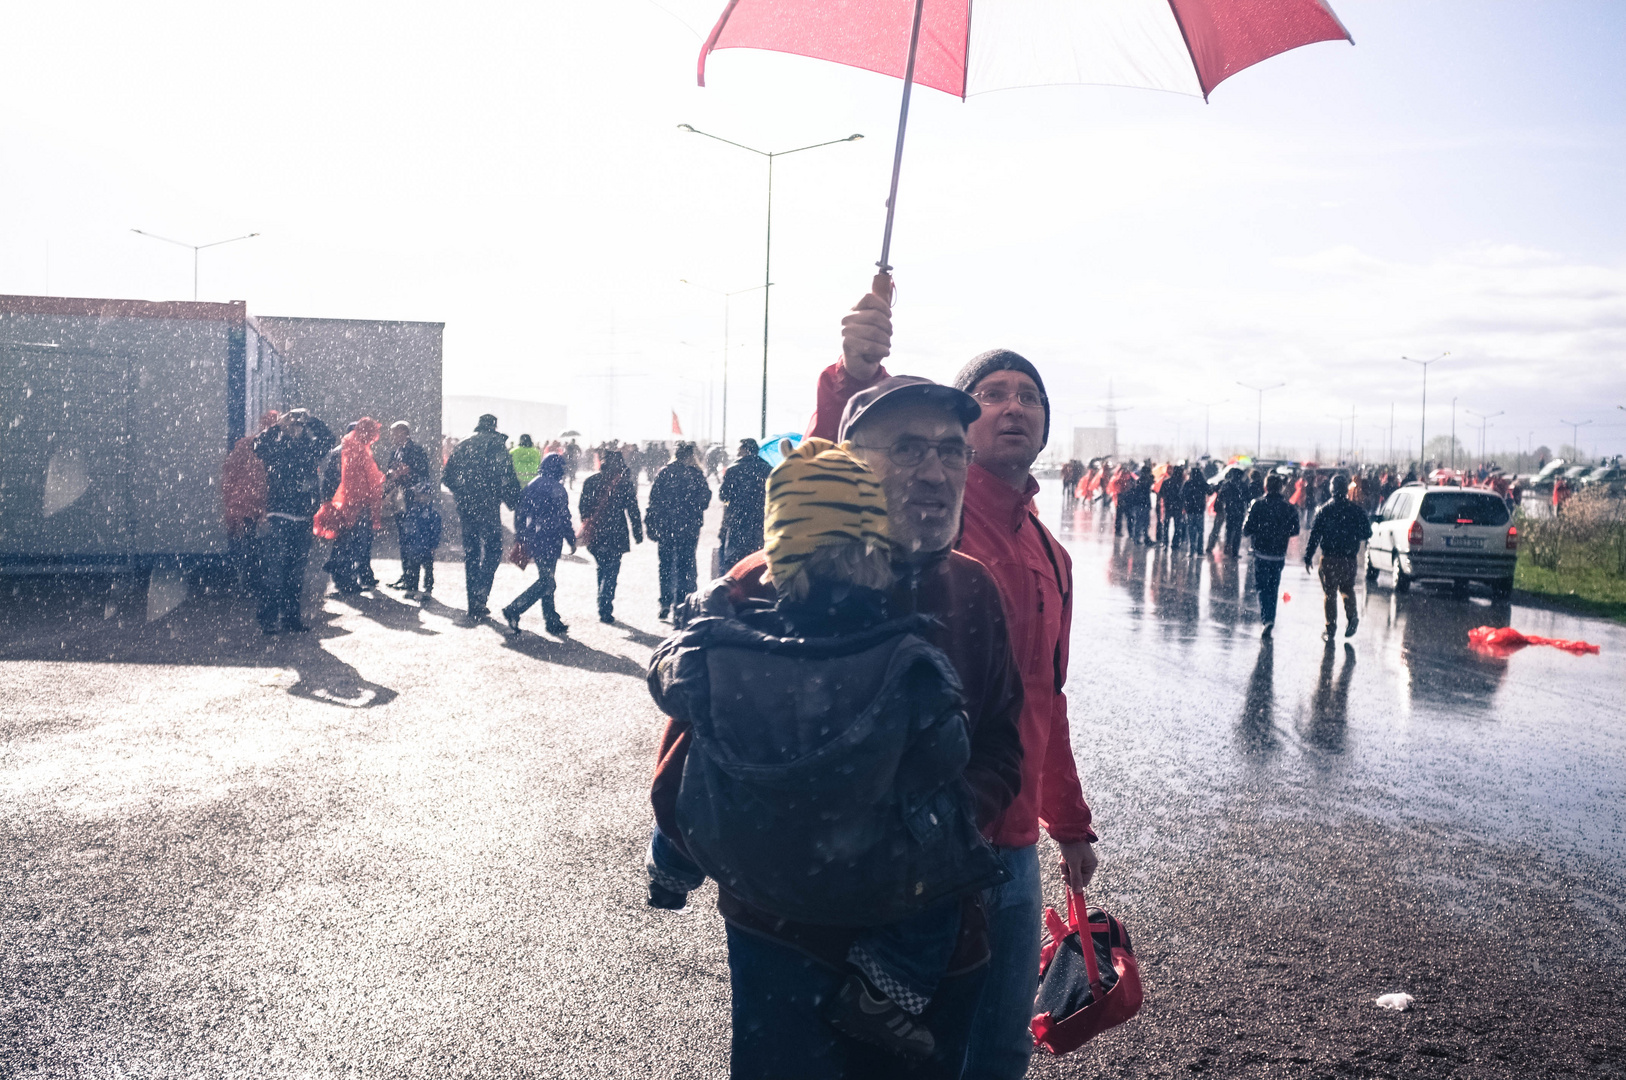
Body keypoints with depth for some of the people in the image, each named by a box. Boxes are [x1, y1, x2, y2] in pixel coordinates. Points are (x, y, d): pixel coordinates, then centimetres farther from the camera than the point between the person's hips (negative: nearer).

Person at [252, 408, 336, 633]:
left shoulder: (307, 448, 11)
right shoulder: (277, 447, -1)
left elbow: (327, 439, 12)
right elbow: (259, 445, -18)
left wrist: (310, 420, 4)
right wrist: (278, 427, -14)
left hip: (302, 517, 5)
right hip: (278, 516, -5)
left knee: (297, 570, 9)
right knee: (273, 568, -8)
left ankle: (291, 615, 17)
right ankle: (268, 618, -6)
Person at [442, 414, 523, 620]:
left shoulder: (463, 446, 11)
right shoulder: (496, 445, -5)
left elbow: (447, 477, 12)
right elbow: (507, 479, -14)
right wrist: (515, 502, -6)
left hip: (465, 508, 5)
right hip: (488, 507, -5)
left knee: (470, 552, 13)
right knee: (492, 550, 3)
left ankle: (474, 603, 15)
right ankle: (480, 595, -13)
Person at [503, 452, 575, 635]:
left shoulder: (531, 485, 9)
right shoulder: (557, 489, -12)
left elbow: (519, 513, 11)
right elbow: (563, 518, -11)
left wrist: (521, 538, 18)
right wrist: (572, 540, 0)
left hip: (531, 539, 8)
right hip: (549, 541, -8)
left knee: (546, 579, 14)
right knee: (546, 582, -2)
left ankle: (552, 621, 18)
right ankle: (513, 610, -10)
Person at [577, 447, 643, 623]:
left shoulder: (590, 482, 2)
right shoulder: (625, 483, -6)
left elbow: (582, 508, 6)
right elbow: (633, 511, -4)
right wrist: (638, 534, 4)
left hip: (592, 535, 4)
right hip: (614, 535, -4)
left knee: (602, 569, 20)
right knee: (611, 572, 3)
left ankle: (603, 608, 25)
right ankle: (605, 611, -3)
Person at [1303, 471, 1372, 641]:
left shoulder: (1324, 511, -4)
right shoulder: (1356, 510, -2)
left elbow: (1314, 535, -5)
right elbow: (1367, 534, 2)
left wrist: (1308, 558, -1)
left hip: (1329, 559, -1)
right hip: (1349, 559, 1)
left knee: (1329, 593, 6)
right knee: (1348, 590, 21)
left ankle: (1330, 629, 6)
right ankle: (1351, 619, 5)